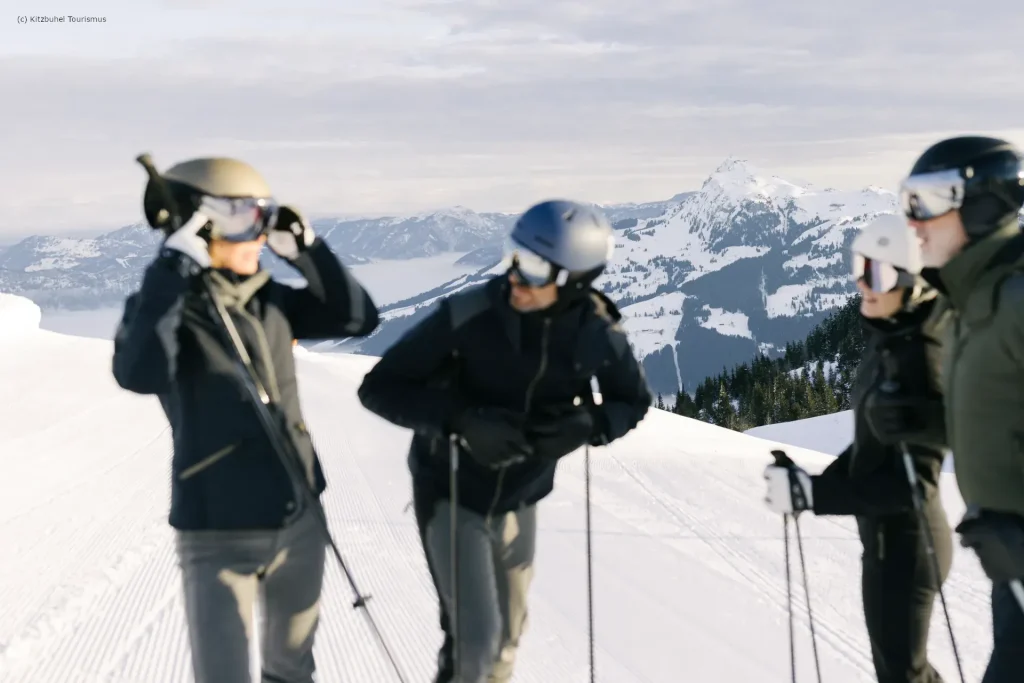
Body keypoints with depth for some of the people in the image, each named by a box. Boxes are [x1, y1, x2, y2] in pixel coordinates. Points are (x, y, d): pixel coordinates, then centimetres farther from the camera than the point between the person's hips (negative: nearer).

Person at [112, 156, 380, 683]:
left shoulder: (269, 300, 2)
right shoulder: (162, 306, -14)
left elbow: (357, 318, 4)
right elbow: (139, 374, -34)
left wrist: (305, 250, -6)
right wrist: (174, 268, -32)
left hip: (300, 519, 6)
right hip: (218, 533, -5)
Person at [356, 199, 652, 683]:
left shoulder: (597, 334, -18)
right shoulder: (467, 315, -27)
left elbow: (633, 401, 1)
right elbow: (378, 388, -21)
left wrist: (587, 426, -21)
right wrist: (462, 419, -35)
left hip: (519, 501, 4)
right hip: (450, 495, -4)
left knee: (507, 637, 19)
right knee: (476, 640, -12)